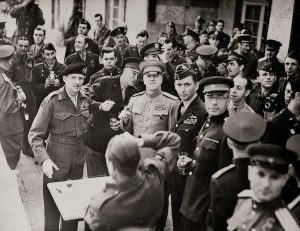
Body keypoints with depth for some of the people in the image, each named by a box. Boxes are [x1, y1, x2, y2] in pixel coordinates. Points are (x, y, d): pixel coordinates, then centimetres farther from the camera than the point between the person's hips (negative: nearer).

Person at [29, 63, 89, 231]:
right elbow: (35, 134, -13)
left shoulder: (85, 100, 3)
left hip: (78, 160, 5)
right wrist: (44, 159, -25)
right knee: (53, 209, 6)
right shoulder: (52, 100, -12)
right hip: (57, 162, -4)